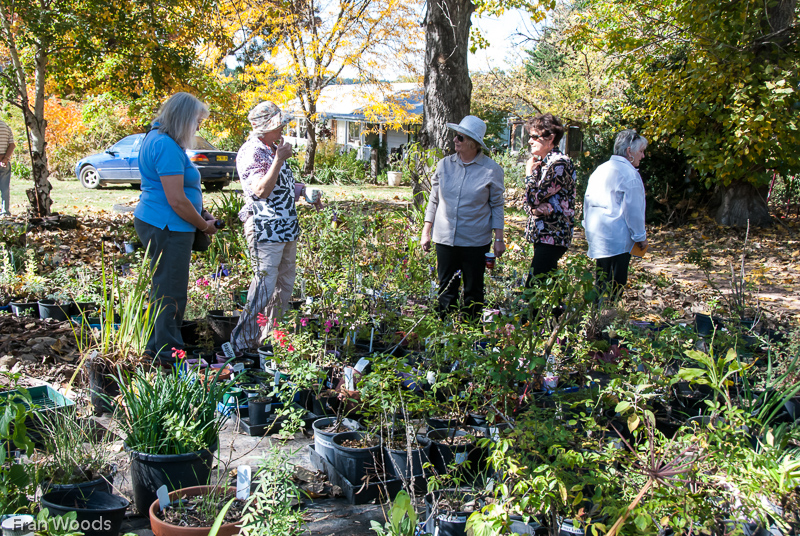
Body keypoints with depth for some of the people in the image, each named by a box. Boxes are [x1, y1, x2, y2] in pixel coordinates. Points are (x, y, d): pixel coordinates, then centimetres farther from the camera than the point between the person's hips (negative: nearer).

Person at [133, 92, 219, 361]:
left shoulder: (158, 137, 14)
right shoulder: (167, 147, -20)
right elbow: (176, 200, -22)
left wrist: (203, 213, 12)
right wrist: (204, 225, -8)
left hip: (155, 223, 11)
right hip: (167, 228, -11)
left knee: (165, 289, 20)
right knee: (170, 293, -2)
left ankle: (157, 345, 31)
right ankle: (167, 352, 7)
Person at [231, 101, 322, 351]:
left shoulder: (273, 148, 14)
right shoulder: (251, 153, -16)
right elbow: (261, 190, -27)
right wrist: (279, 160, -28)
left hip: (287, 228, 10)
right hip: (265, 230, -10)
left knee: (285, 282, 16)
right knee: (265, 284, -9)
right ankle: (243, 339, 1)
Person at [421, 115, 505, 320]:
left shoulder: (491, 170, -5)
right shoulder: (445, 165, 3)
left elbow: (497, 205, 3)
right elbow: (434, 200, 11)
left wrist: (499, 239, -1)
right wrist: (426, 232, 8)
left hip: (476, 241, -2)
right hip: (445, 239, 3)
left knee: (473, 291, 8)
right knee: (446, 288, 8)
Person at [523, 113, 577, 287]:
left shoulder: (560, 163, -14)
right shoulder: (542, 161, 16)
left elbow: (533, 197, -17)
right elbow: (529, 203, 13)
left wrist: (529, 172, -1)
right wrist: (535, 209, -11)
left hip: (552, 235, -10)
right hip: (543, 234, 10)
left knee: (534, 287, -15)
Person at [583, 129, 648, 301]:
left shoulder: (600, 169, 13)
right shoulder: (629, 174, -12)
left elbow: (588, 200, 19)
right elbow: (633, 210, -12)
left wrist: (589, 226, 28)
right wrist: (641, 237, -3)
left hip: (596, 233, 8)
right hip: (617, 238, -8)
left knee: (602, 283, 14)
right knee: (614, 286, -4)